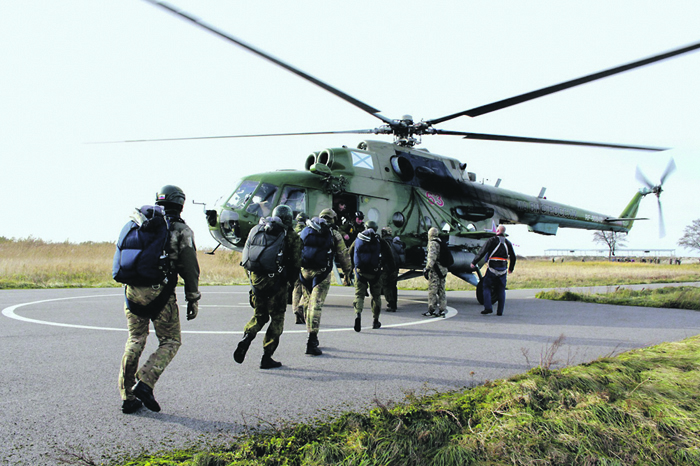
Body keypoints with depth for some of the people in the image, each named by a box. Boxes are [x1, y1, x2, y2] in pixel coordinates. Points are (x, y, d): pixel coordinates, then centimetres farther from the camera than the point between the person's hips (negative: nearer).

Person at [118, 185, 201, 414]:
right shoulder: (181, 230, 1)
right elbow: (190, 268, -3)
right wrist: (193, 299, 1)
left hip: (133, 290, 5)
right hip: (160, 292, -5)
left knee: (135, 341, 15)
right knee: (170, 342, 8)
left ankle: (128, 397, 17)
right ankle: (145, 383, -9)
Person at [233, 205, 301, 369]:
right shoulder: (292, 237, 1)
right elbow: (296, 263, -2)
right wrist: (291, 281, 13)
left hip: (256, 280, 4)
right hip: (276, 281, -4)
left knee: (259, 315, 20)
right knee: (277, 318, 8)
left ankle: (246, 338, -5)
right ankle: (267, 358, 8)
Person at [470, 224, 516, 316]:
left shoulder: (492, 240, -4)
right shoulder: (508, 243, 11)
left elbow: (482, 252, -10)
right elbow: (513, 257, 18)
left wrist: (474, 263, -4)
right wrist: (511, 269, 32)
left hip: (492, 268, -4)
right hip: (503, 270, 4)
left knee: (486, 287, 4)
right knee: (501, 290, 9)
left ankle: (488, 307, -8)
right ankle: (500, 311, 8)